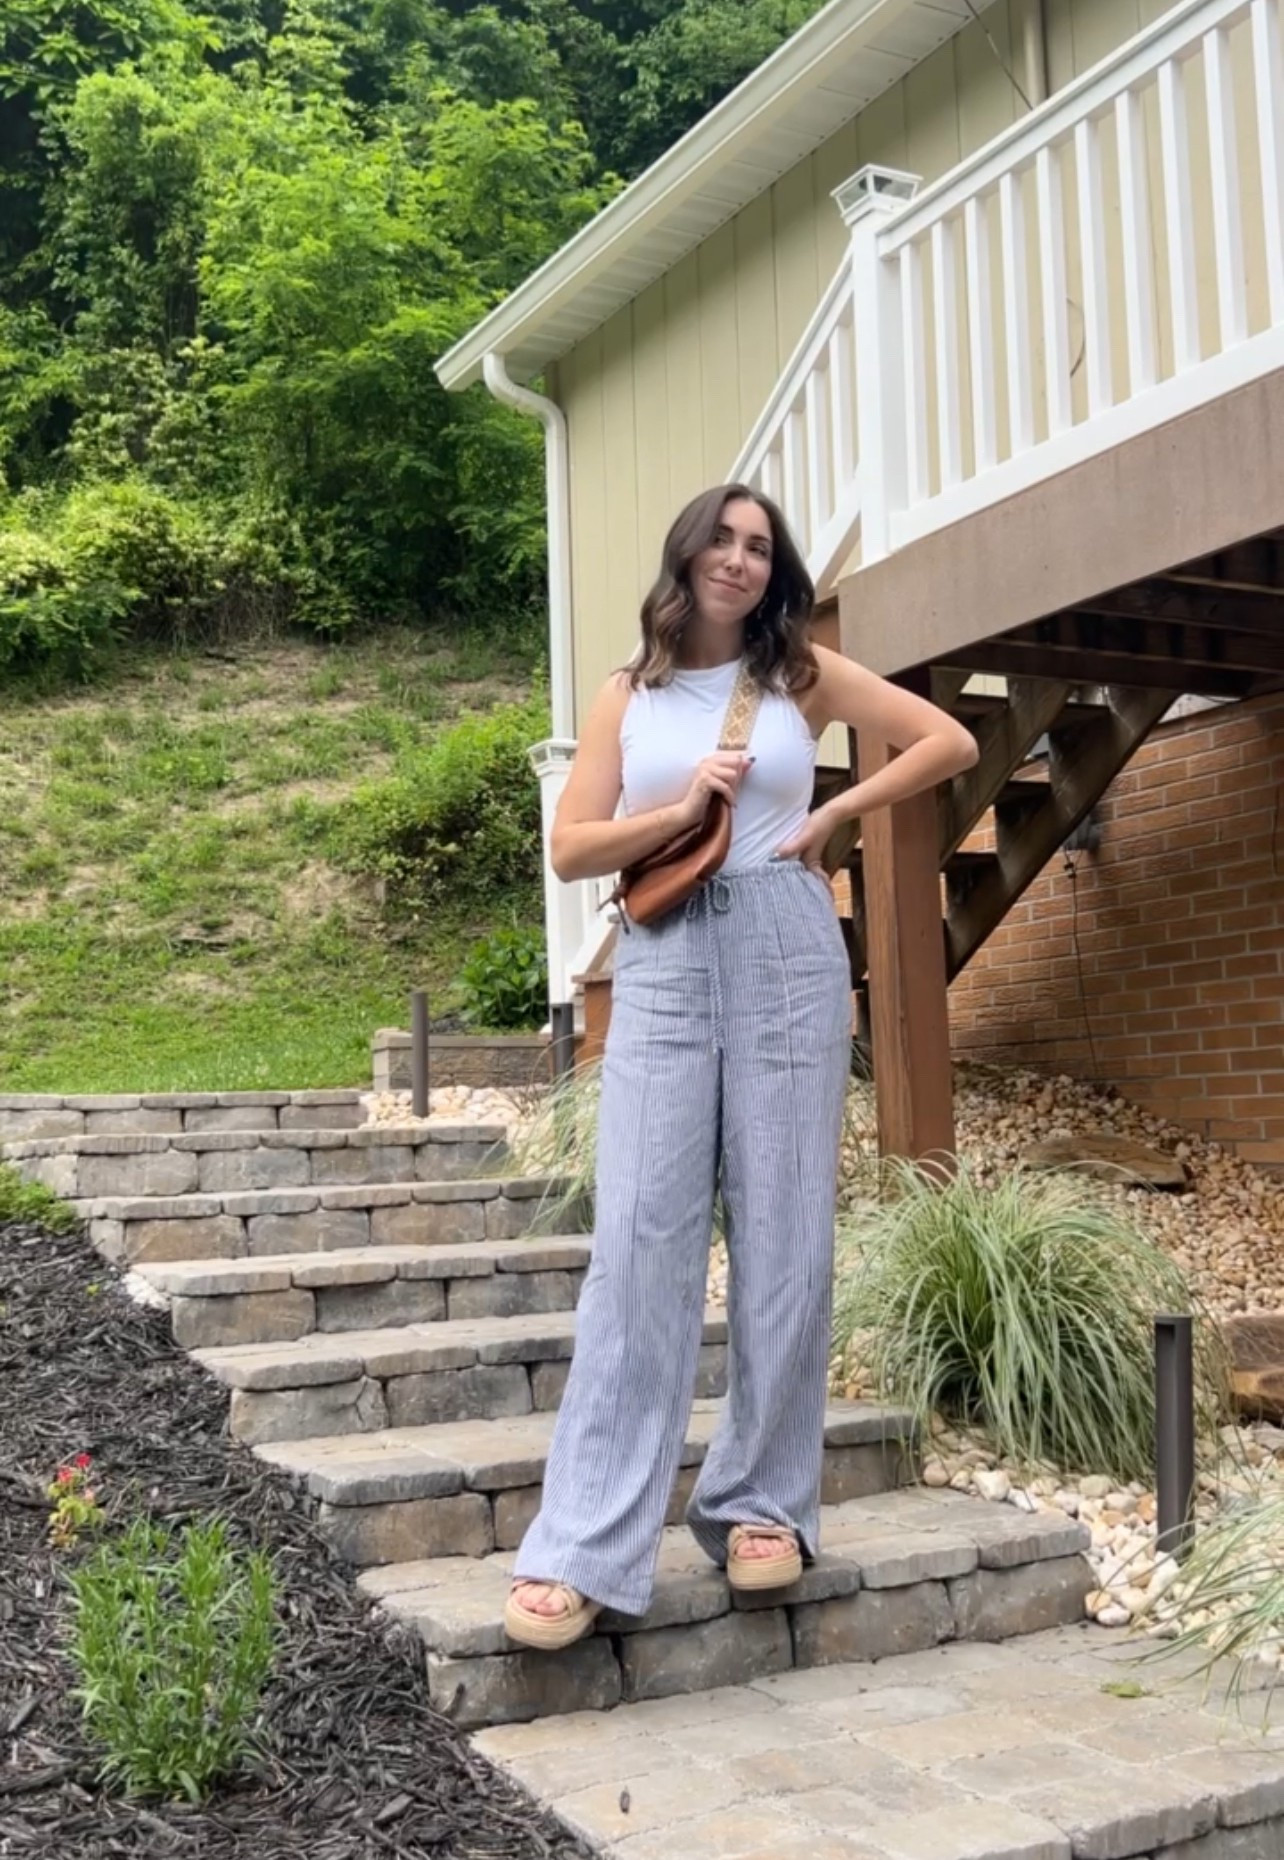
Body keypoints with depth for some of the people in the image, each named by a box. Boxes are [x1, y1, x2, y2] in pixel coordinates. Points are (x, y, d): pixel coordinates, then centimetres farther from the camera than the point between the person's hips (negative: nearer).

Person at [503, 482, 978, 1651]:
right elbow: (571, 850, 6)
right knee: (640, 1238, -8)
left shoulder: (803, 674, 10)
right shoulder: (628, 698, 12)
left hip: (787, 960, 0)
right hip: (664, 970, 0)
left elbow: (951, 742, 9)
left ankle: (763, 1502, 15)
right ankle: (583, 1550, -8)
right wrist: (678, 810, -8)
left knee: (785, 1238, 1)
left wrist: (838, 816, 3)